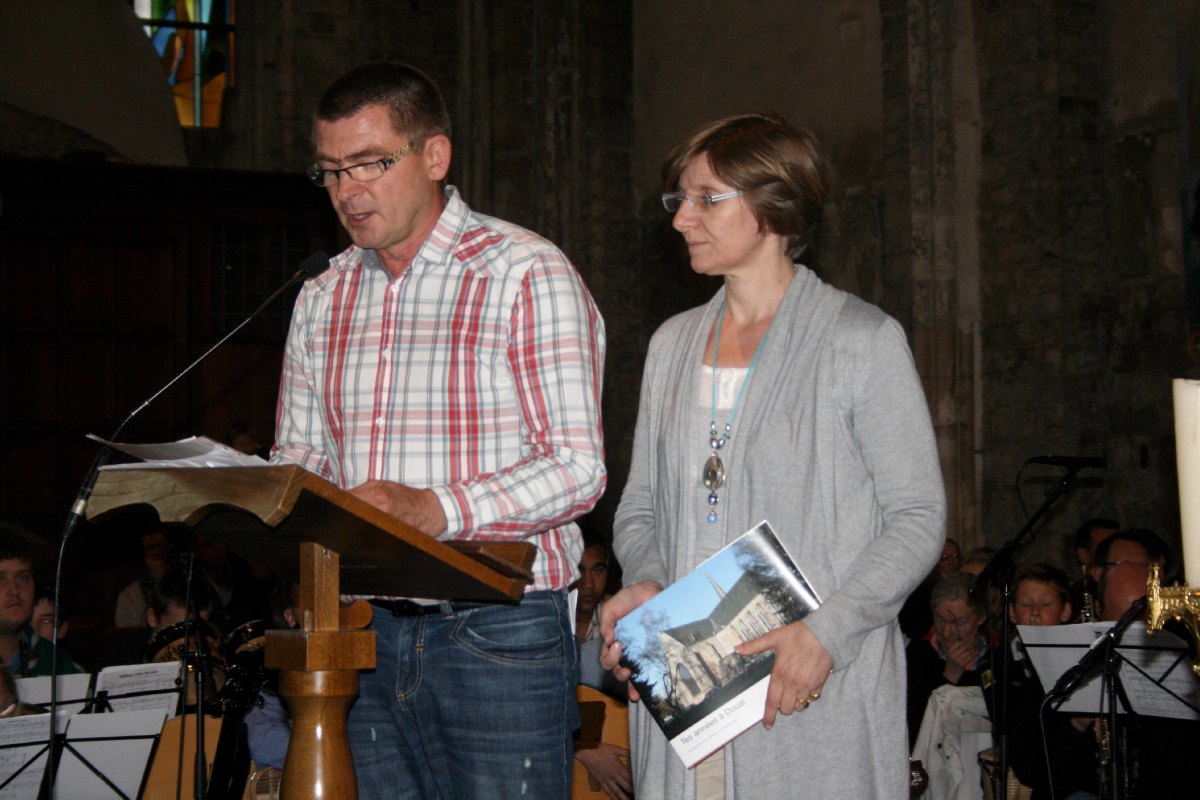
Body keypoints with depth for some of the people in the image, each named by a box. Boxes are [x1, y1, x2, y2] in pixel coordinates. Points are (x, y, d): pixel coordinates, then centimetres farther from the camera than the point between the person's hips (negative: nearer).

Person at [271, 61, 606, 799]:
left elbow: (578, 466, -13)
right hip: (364, 633, 5)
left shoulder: (529, 275, -7)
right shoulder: (322, 300, 13)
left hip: (498, 633, -5)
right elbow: (301, 452, 18)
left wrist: (435, 509, -26)